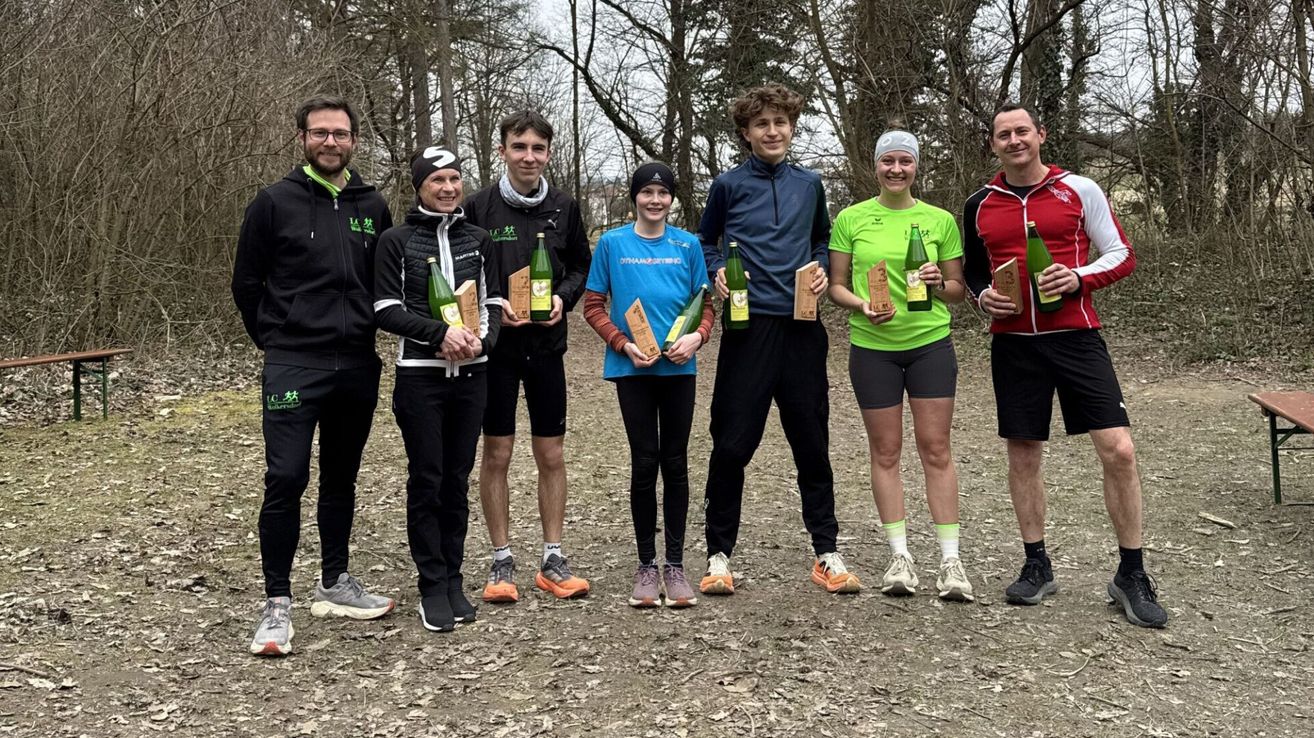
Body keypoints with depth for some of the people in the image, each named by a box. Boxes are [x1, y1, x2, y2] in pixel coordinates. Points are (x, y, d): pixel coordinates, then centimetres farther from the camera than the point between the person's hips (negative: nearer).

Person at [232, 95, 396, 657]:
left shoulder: (373, 207, 9)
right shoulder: (274, 203, -2)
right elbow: (246, 285, 3)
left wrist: (363, 335, 10)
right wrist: (277, 340, 4)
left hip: (357, 367, 4)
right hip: (293, 368, -4)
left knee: (341, 479, 13)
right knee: (286, 480, -9)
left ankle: (335, 584, 27)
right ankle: (277, 604, 0)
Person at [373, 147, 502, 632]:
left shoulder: (478, 240, 11)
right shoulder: (396, 241, 1)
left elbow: (493, 302, 11)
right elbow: (386, 310, -5)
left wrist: (482, 339, -10)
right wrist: (440, 334, -17)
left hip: (471, 375, 3)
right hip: (420, 376, -3)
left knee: (458, 479, 8)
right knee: (426, 481, 0)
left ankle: (453, 580, 17)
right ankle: (433, 587, 9)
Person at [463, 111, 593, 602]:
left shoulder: (563, 208, 3)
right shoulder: (479, 207, -4)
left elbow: (581, 266, 12)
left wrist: (563, 298, -7)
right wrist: (491, 304, -15)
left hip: (547, 345, 2)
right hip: (496, 346, -2)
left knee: (552, 455, 6)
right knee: (496, 454, 4)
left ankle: (553, 560, 17)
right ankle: (502, 561, 16)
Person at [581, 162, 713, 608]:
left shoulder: (687, 245, 5)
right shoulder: (612, 244, 1)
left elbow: (704, 303, 9)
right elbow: (593, 306, 2)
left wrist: (698, 335, -11)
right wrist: (624, 344, -12)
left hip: (679, 368, 1)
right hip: (632, 368, -1)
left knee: (675, 463, 6)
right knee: (644, 463, 1)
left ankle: (675, 564, 15)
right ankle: (646, 564, 13)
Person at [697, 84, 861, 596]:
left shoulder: (809, 185, 11)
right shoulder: (729, 186, 3)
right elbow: (704, 244, 13)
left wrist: (821, 269, 4)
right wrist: (717, 273, -7)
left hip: (801, 327, 3)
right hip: (748, 326, -2)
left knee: (812, 443, 7)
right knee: (733, 443, -1)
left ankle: (827, 553, 18)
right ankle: (719, 554, 12)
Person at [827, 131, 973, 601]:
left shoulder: (940, 220, 4)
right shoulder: (850, 219, 3)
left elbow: (958, 290, 10)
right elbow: (836, 285, 4)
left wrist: (938, 284, -12)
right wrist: (862, 305, -15)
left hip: (930, 343, 0)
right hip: (872, 346, 0)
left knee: (936, 449, 0)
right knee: (885, 452, 5)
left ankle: (951, 560, 6)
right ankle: (900, 557, 13)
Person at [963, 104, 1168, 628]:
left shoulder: (1079, 190, 1)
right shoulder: (980, 206, 8)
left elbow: (1121, 255, 4)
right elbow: (972, 270, 20)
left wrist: (1080, 277, -14)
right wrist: (983, 296, -1)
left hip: (1076, 337, -2)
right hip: (1013, 343, 3)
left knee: (1119, 450, -9)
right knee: (1023, 456, 7)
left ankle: (1131, 575, 5)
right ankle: (1037, 566, 22)